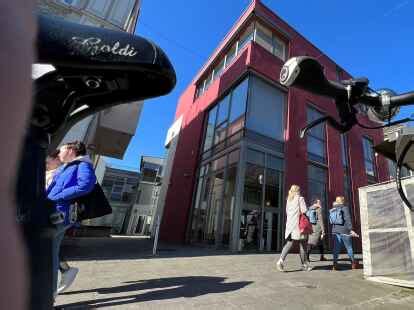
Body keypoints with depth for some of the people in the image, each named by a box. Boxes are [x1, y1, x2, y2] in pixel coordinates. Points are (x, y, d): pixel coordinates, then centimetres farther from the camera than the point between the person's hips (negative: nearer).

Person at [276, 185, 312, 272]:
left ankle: (281, 260, -13)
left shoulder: (288, 199, 16)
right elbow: (304, 210, -10)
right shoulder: (300, 198, -2)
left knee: (289, 243, 3)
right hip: (298, 224, -5)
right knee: (302, 244, 8)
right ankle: (305, 264, 18)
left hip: (289, 224, 5)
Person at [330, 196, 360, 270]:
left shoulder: (332, 210, 11)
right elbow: (348, 219, -14)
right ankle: (353, 263, 24)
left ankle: (335, 264, 2)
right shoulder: (344, 208, -6)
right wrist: (351, 229, -15)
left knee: (336, 248, 5)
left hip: (335, 231, 4)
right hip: (344, 230, -4)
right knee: (349, 247, 11)